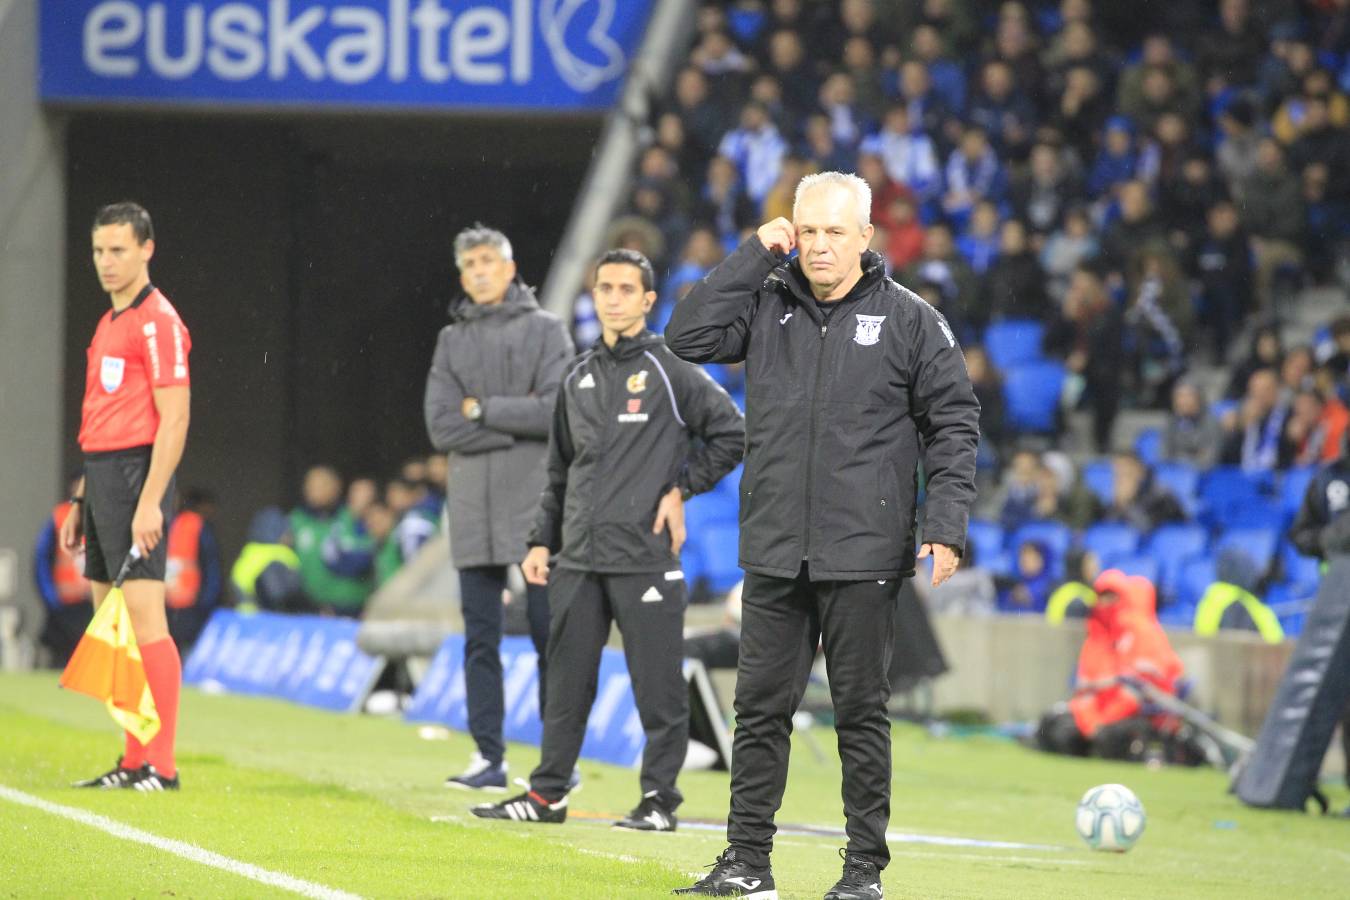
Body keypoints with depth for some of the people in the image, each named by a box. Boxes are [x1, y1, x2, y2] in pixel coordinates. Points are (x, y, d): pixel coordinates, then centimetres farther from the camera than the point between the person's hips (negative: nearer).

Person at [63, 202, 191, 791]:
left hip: (136, 478, -10)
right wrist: (81, 502, 21)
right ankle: (135, 761, 11)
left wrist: (149, 503, -21)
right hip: (100, 478, 10)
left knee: (144, 622, -12)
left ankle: (161, 765, -13)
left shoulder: (157, 323, -10)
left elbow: (174, 419, -16)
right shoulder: (108, 324, 18)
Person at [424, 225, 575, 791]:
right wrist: (518, 419, -10)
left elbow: (560, 410, -11)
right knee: (480, 638, 3)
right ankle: (488, 756, 7)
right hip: (474, 510, 4)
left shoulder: (545, 331, 3)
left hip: (535, 507, -4)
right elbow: (442, 426, 0)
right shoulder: (453, 341, 13)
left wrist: (483, 410, -7)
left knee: (549, 633, -3)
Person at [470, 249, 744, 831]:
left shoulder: (670, 369, -1)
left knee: (658, 684, -3)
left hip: (646, 558, -6)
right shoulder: (579, 377, 16)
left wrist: (682, 488, -4)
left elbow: (732, 434, -1)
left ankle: (659, 799, 3)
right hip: (578, 558, 6)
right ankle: (548, 793, 14)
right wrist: (543, 540, 14)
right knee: (567, 680, 8)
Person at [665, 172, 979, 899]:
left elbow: (954, 425, 1)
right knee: (760, 707, 6)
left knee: (862, 713, 3)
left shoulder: (910, 320, 0)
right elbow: (688, 336, -5)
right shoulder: (766, 304, 7)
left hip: (863, 558, -3)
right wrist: (753, 256, -5)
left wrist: (945, 530, -7)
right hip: (773, 555, 3)